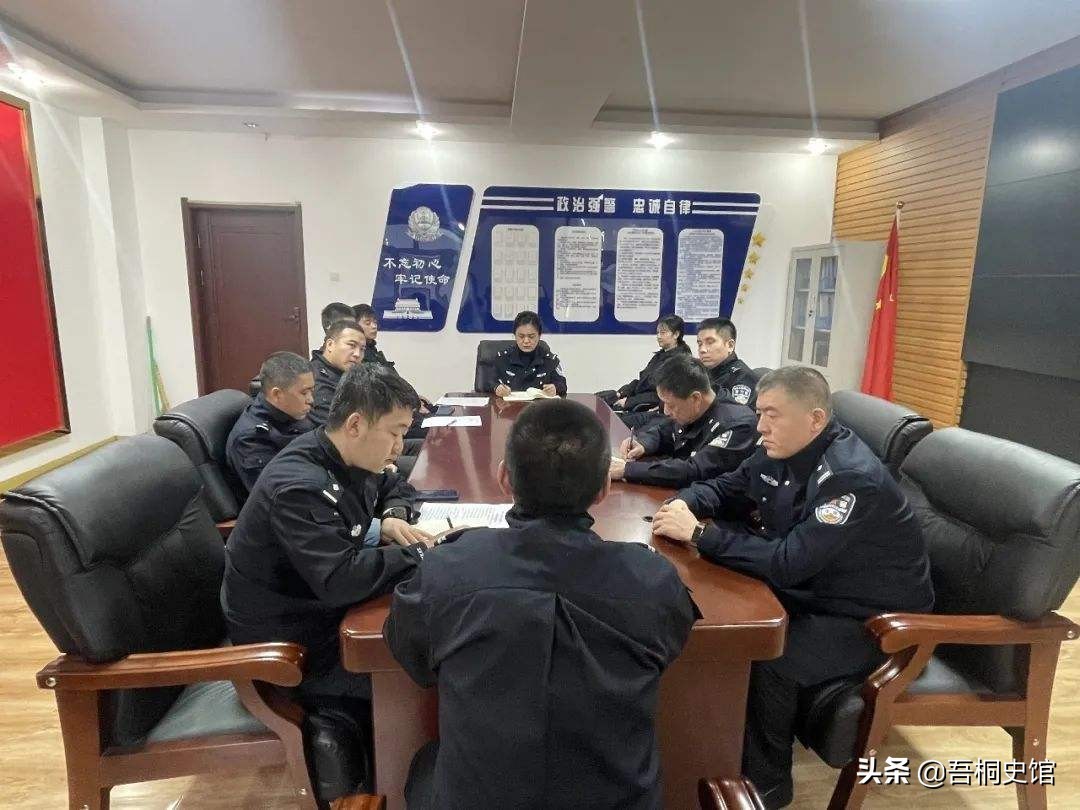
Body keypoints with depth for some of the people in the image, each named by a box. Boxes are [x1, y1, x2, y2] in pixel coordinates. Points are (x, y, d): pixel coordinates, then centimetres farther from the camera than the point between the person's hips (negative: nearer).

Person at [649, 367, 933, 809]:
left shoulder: (852, 478, -30)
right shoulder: (779, 454, -4)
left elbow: (787, 564, -35)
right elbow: (722, 489, 7)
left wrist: (699, 534, -32)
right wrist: (686, 504, -16)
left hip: (875, 621, -8)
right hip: (814, 594, 8)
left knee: (765, 658, -26)